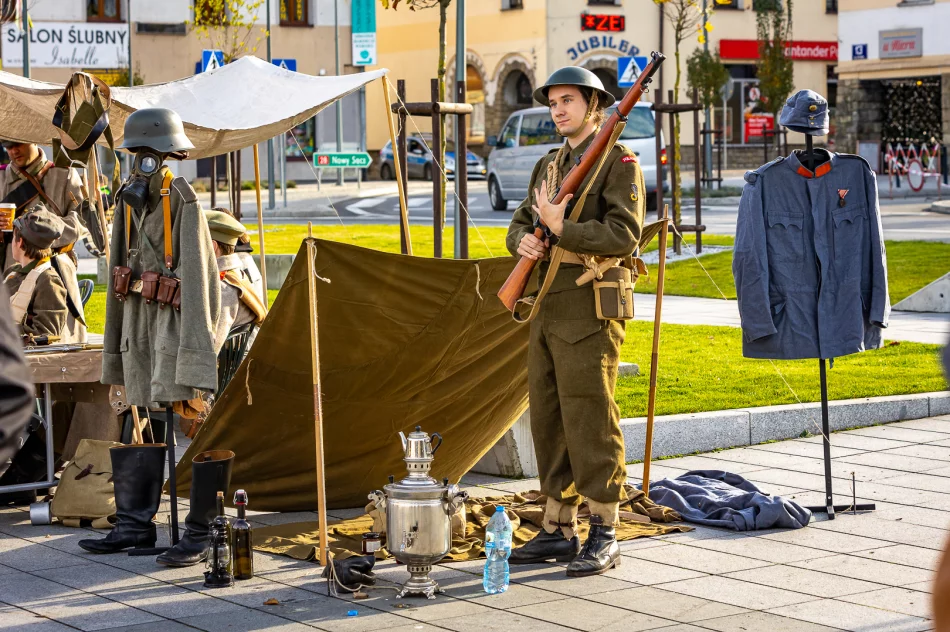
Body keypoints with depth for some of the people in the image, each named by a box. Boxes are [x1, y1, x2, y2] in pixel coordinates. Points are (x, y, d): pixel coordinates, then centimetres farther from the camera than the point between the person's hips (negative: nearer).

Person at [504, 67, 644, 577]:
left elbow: (624, 235, -16)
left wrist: (560, 230, -17)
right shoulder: (548, 165, 19)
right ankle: (558, 531, 18)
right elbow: (518, 224, 19)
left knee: (590, 422, -7)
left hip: (589, 310, -8)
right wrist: (524, 241, -4)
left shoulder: (618, 162, -6)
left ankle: (604, 538, 0)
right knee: (548, 421, 10)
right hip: (546, 310, 8)